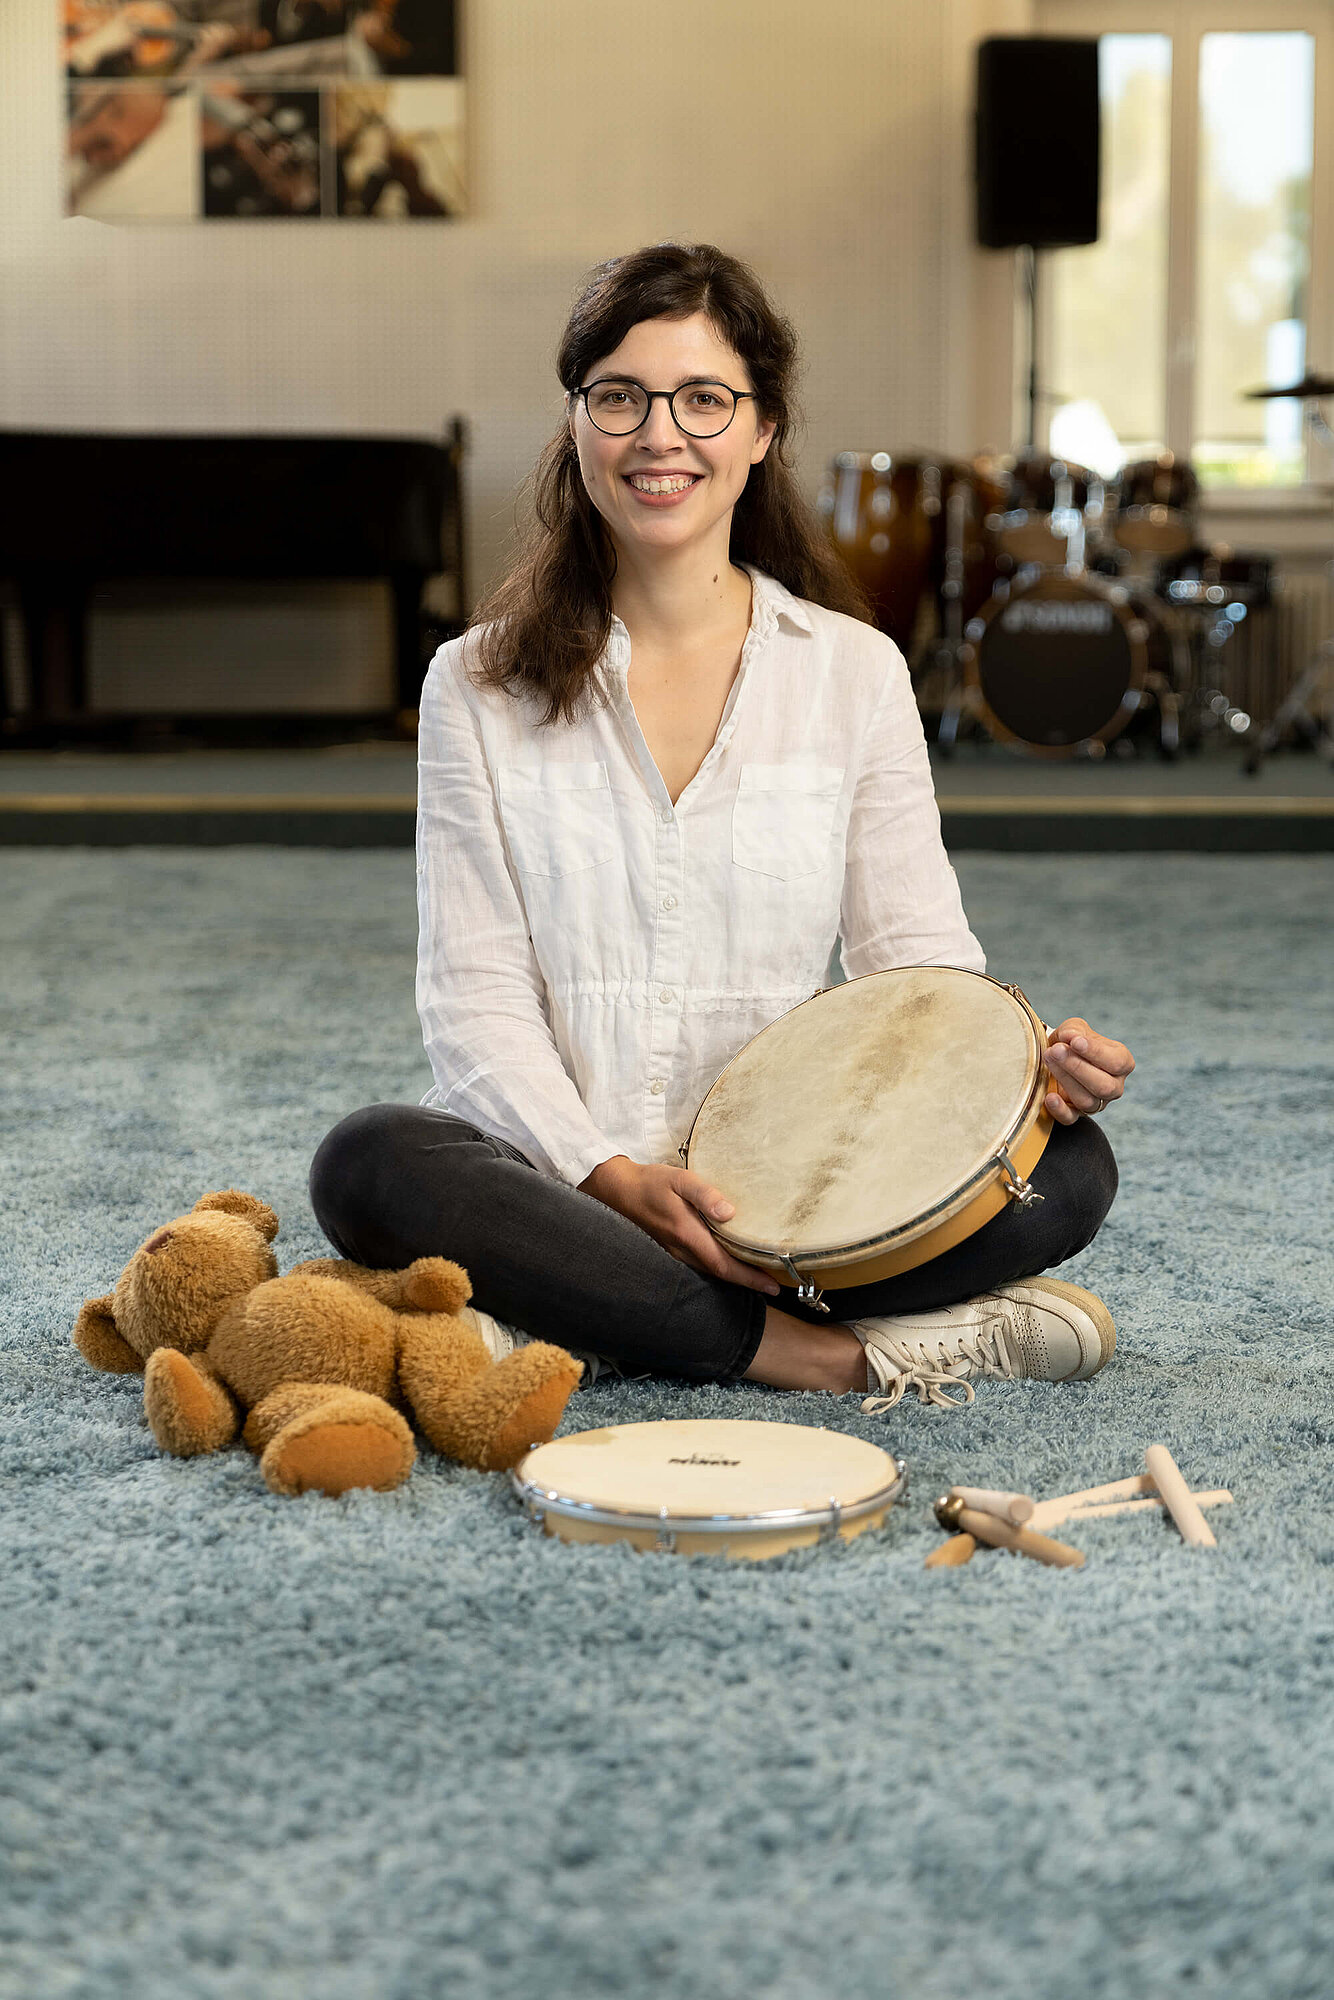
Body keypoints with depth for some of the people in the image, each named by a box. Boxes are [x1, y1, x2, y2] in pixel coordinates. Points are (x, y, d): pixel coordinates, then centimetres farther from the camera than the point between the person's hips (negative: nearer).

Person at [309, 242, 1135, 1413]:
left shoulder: (855, 672, 7)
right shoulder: (481, 687, 4)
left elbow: (916, 948, 5)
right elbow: (475, 991, -2)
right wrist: (611, 1175, -19)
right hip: (558, 1176, -1)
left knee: (1068, 1167, -24)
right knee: (370, 1165, -32)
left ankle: (546, 1328, -25)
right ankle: (814, 1351, -27)